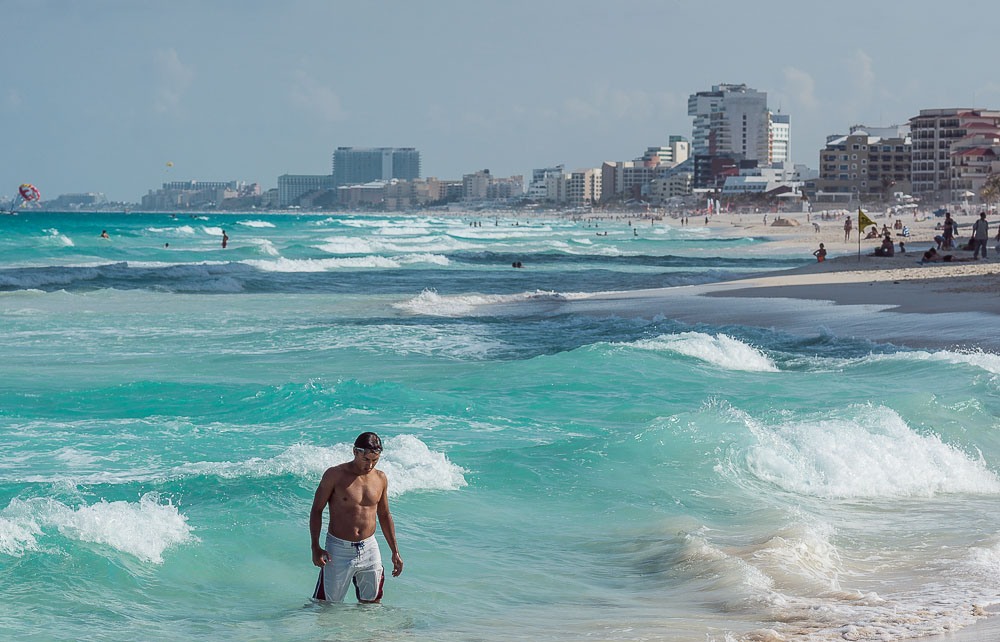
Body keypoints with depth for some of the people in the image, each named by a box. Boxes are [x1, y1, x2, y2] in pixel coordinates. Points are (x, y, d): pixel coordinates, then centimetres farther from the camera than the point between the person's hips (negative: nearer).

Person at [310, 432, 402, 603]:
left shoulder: (380, 478, 5)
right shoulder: (335, 475, -9)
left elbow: (384, 515, 16)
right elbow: (317, 510, -4)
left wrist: (395, 552, 15)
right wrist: (315, 547, -12)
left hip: (369, 549, 4)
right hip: (339, 550, -4)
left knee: (372, 604, 9)